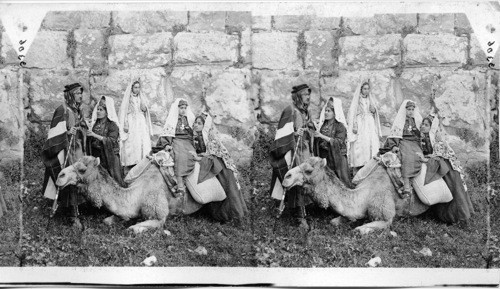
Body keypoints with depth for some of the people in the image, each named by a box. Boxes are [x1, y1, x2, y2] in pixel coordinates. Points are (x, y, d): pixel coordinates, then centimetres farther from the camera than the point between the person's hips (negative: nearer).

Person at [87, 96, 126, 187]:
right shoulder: (95, 123, 11)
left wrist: (95, 135, -22)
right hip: (96, 155, 5)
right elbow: (90, 141, 17)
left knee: (114, 179, -8)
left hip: (110, 155, -5)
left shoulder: (112, 125, -6)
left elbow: (112, 141, -18)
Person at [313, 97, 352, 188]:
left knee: (341, 180, -8)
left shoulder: (340, 126, -6)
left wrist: (322, 136, -21)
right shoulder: (323, 124, 10)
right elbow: (318, 142, 17)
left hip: (337, 157, -4)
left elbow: (339, 142, -19)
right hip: (324, 157, 4)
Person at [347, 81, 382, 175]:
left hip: (370, 125, 5)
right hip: (360, 125, -5)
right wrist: (354, 126, -14)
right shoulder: (356, 100, 2)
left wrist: (374, 111, 0)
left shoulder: (370, 100, 18)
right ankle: (356, 170, -10)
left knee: (373, 145, -6)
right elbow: (352, 113, -5)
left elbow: (375, 115, 24)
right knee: (359, 146, -11)